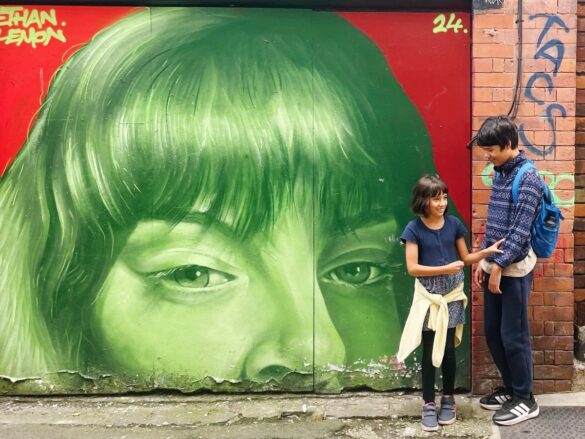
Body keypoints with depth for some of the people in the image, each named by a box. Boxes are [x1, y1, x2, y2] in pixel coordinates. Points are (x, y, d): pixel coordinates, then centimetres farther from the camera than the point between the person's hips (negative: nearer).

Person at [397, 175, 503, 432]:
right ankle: (428, 405, 16)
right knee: (429, 351, 4)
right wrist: (445, 269, -21)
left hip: (452, 295, 2)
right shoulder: (414, 229, -10)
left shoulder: (454, 224, 0)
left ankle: (448, 400, 26)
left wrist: (487, 251, -9)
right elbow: (412, 268, -14)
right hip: (428, 296, -2)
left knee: (448, 349, 9)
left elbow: (465, 258, 8)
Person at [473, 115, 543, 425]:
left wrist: (499, 265, -18)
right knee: (492, 332, 14)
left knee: (513, 335, 1)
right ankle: (510, 388, 30)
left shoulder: (528, 178, -15)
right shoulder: (500, 174, 11)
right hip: (494, 264, 8)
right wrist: (483, 260, 13)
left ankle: (525, 400, 17)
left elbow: (520, 230, -19)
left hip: (514, 268, -8)